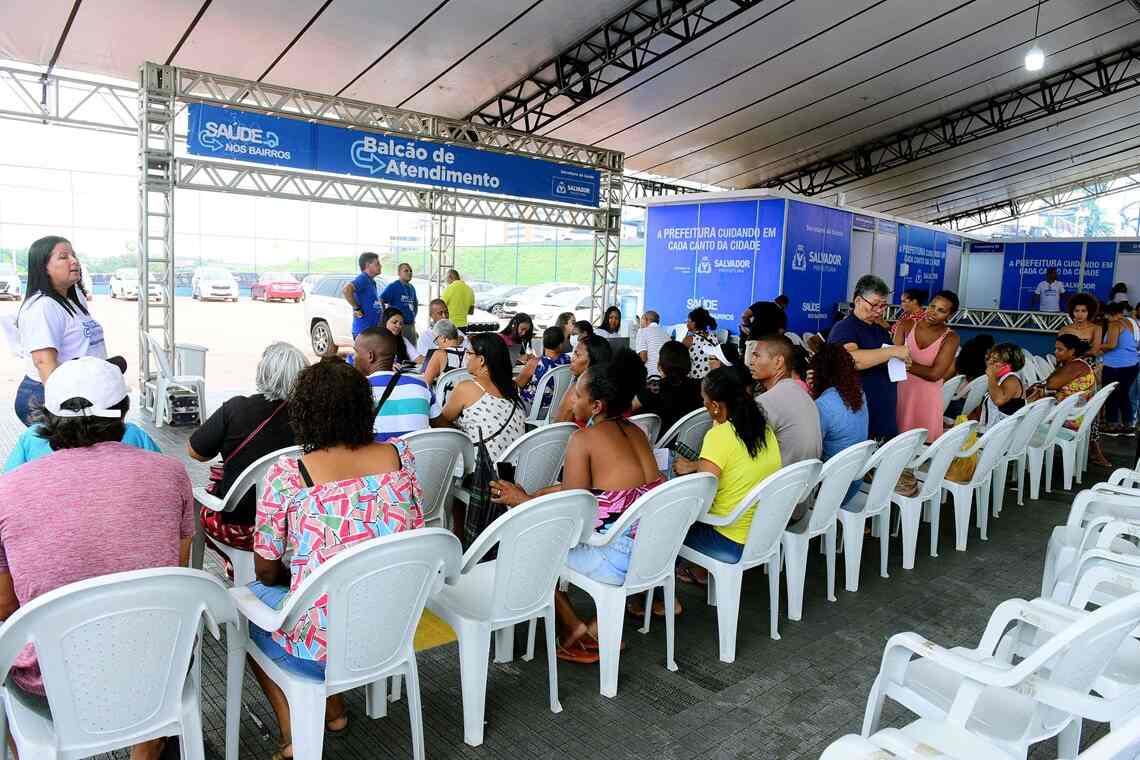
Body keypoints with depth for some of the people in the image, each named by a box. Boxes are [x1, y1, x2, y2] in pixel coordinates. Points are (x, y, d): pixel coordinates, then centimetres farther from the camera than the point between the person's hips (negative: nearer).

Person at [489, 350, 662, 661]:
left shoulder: (583, 439, -14)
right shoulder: (635, 431, 8)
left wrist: (522, 500, 4)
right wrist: (541, 493, 21)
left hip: (618, 561, -8)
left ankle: (572, 627, 19)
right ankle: (600, 625, 24)